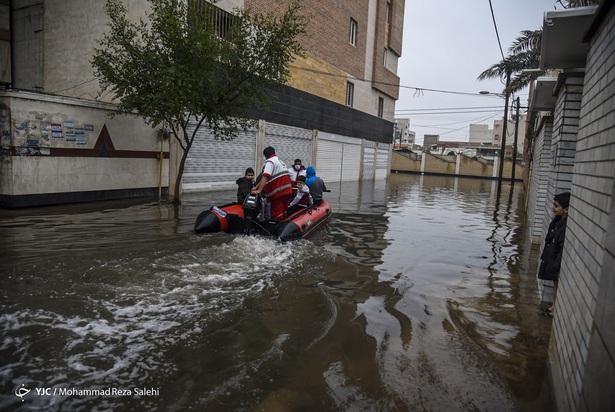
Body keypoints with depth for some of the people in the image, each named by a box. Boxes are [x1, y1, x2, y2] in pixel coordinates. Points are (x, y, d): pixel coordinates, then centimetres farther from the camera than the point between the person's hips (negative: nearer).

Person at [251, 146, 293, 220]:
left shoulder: (270, 161, -6)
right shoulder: (279, 160, 24)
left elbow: (265, 177, -21)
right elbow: (267, 177, 22)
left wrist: (259, 190, -27)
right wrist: (256, 187, 20)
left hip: (278, 192, -9)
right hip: (287, 191, 9)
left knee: (276, 215, -7)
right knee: (283, 214, 17)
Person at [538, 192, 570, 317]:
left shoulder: (567, 226, -27)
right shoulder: (558, 220, 2)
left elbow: (564, 248, -25)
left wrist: (557, 266, -21)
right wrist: (544, 256, 17)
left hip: (558, 262, -8)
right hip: (551, 258, 9)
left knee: (558, 284, 8)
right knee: (555, 283, 21)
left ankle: (557, 308, 25)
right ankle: (554, 305, 36)